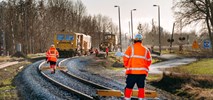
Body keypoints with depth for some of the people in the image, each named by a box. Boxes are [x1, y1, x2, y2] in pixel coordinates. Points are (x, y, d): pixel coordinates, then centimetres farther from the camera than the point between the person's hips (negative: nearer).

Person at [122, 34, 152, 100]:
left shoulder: (131, 48, -2)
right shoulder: (146, 50, 9)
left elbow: (125, 58, -6)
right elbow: (149, 61, 11)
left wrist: (126, 66, 10)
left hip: (132, 71, -3)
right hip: (142, 72, 3)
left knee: (129, 86, 4)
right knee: (141, 87, 12)